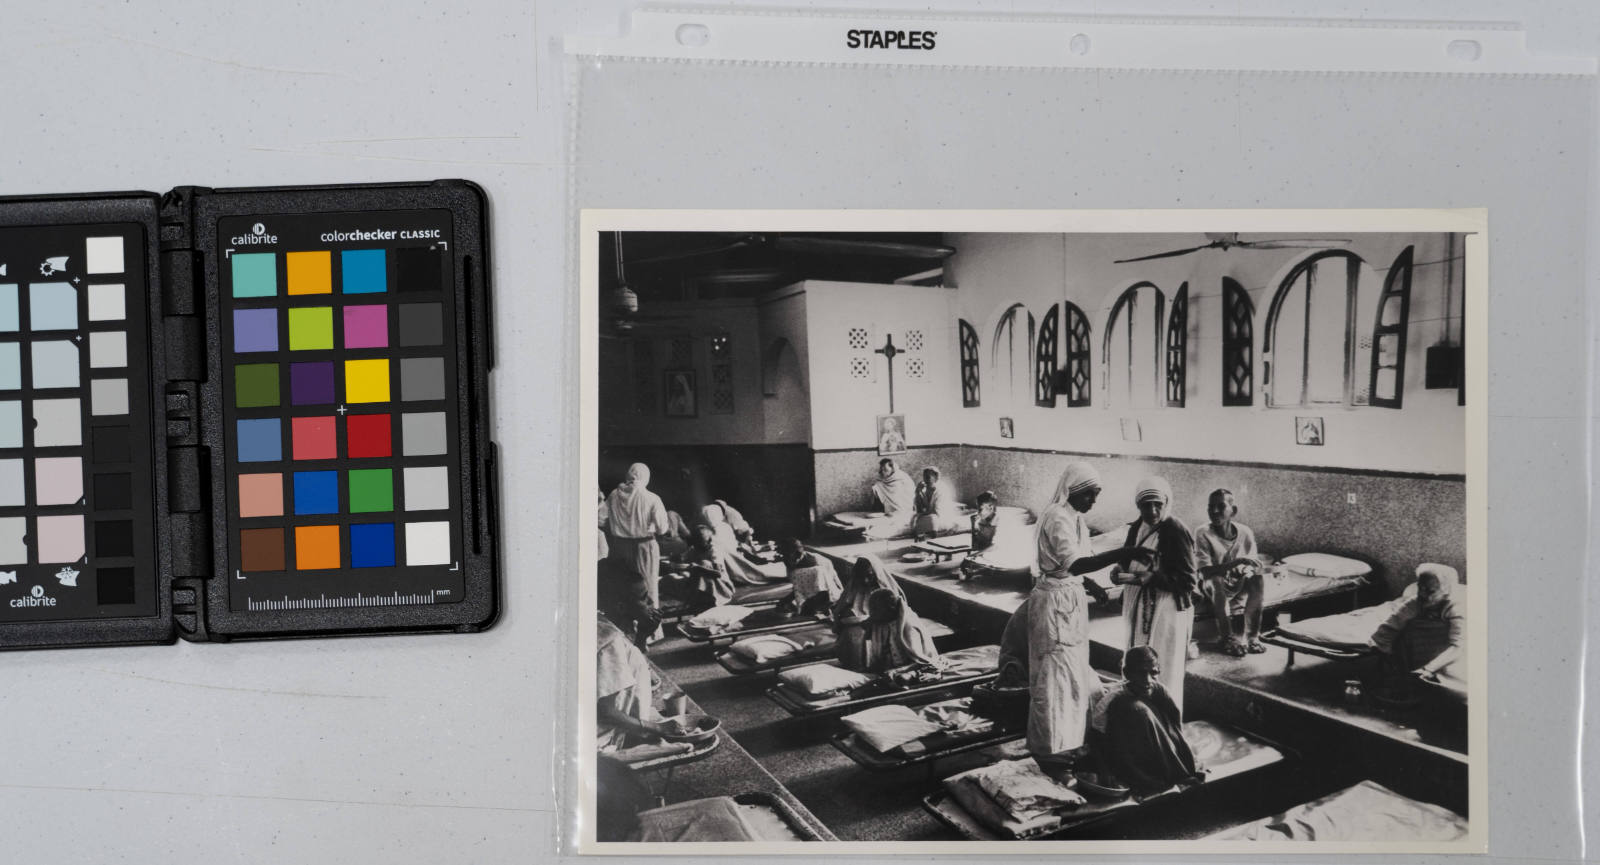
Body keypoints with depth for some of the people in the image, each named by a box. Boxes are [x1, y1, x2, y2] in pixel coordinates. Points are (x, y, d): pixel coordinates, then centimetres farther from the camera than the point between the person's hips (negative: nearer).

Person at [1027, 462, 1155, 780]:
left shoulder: (1074, 517, 11)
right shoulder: (1057, 518, -21)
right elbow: (1074, 563, -34)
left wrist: (1092, 586, 10)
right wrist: (1120, 554, -41)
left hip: (1072, 600, 10)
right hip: (1055, 601, -10)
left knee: (1074, 674, 17)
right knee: (1055, 676, -3)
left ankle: (1066, 743, 30)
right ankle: (1050, 754, 5)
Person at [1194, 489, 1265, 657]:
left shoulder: (1245, 532, -9)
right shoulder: (1203, 534, -17)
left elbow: (1254, 564, -3)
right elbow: (1206, 572, -24)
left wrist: (1251, 568, -29)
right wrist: (1236, 562, -36)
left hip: (1239, 586, 2)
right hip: (1215, 590, -2)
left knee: (1256, 578, -27)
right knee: (1217, 581, -35)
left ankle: (1252, 635, -20)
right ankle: (1226, 637, -22)